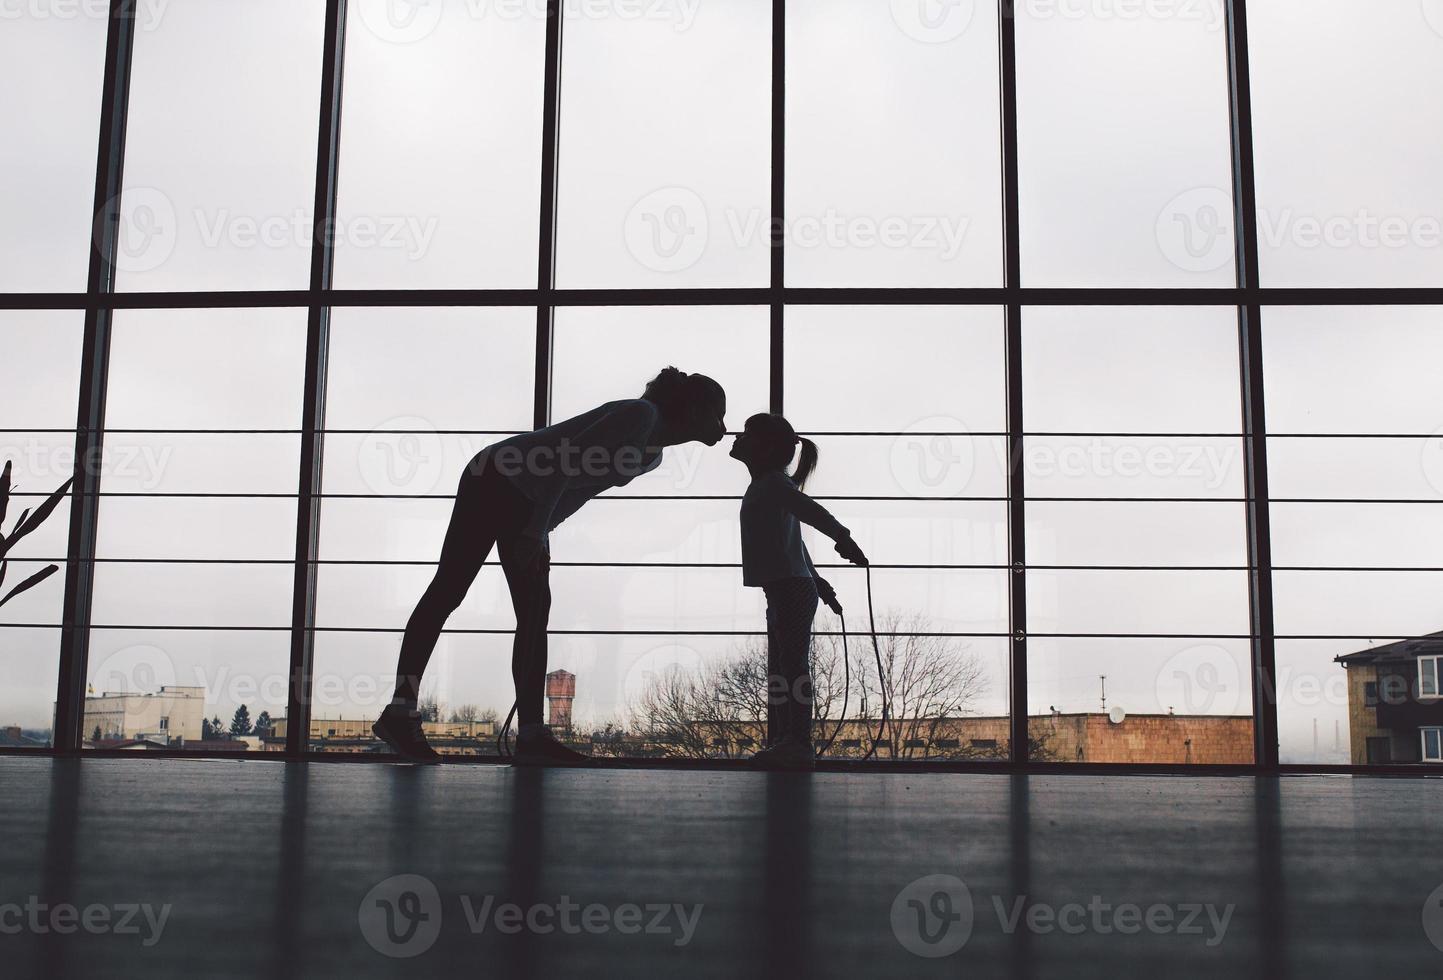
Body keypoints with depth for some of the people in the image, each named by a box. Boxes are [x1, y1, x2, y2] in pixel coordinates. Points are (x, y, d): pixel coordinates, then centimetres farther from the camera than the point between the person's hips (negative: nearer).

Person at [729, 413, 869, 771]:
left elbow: (813, 511, -28)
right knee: (779, 672, 12)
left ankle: (800, 745, -10)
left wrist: (844, 539, -40)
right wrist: (820, 583, 30)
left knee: (793, 667, -10)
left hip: (791, 590, -10)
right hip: (783, 592, 10)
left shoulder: (773, 484, -10)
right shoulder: (767, 487, 20)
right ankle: (780, 743, 18)